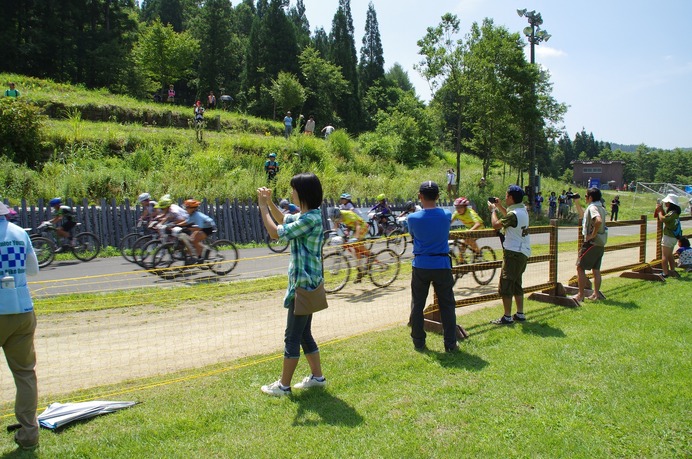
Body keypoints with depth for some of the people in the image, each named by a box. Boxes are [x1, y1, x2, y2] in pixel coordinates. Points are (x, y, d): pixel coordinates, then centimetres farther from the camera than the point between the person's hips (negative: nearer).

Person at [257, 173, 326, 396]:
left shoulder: (310, 219, -22)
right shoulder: (306, 215, 9)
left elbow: (275, 232, -21)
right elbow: (283, 220, 27)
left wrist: (263, 207, -9)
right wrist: (269, 202, 13)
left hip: (303, 285, -10)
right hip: (305, 283, 10)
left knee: (292, 337, 1)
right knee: (304, 334, 18)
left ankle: (284, 385, 13)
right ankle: (317, 377, 29)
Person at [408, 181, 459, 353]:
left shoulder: (413, 218, -9)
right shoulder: (446, 215, -6)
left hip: (420, 266, 0)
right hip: (442, 266, 1)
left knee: (417, 305, 12)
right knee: (447, 306, 9)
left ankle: (418, 343, 18)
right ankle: (450, 344, 12)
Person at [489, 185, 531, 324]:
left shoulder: (513, 214, -21)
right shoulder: (522, 210, 9)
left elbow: (496, 225, -14)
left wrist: (493, 210, 0)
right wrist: (499, 206, 23)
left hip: (514, 253, -10)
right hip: (523, 252, 10)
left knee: (505, 284, -5)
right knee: (516, 284, 18)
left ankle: (507, 317, -3)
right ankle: (520, 314, 22)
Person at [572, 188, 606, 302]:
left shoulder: (592, 207, -15)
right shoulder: (600, 207, 15)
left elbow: (598, 221, -35)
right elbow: (582, 214, 30)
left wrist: (593, 234, -25)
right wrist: (577, 202, 22)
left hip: (592, 243, -9)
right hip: (600, 244, 9)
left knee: (580, 268, -3)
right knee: (596, 269, 13)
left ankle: (580, 295, -3)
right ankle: (595, 295, 17)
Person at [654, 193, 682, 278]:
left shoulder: (672, 213, -20)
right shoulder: (674, 212, 10)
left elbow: (662, 219, -29)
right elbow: (665, 217, 15)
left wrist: (659, 210, -13)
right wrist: (661, 209, 8)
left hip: (669, 237, -10)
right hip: (673, 237, 10)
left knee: (664, 256, -6)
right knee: (669, 255, 22)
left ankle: (665, 273, -5)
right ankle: (672, 271, 30)